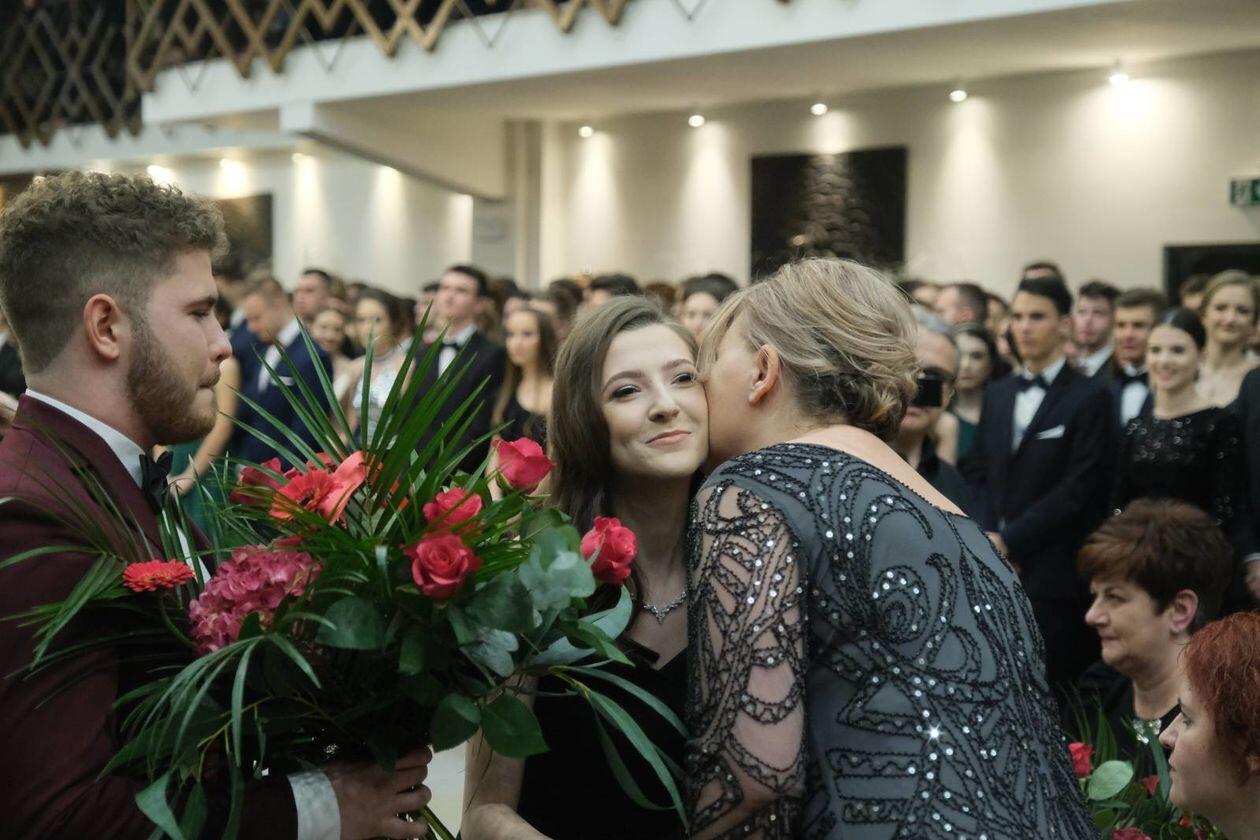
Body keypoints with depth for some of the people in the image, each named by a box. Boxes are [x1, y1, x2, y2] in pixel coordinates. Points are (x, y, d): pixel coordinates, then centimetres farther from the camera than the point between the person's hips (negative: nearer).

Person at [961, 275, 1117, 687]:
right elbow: (978, 472, 16)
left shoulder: (1090, 397, -3)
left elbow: (1078, 489, -10)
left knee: (1050, 687, -6)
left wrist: (1009, 540, -11)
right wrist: (987, 538, -1)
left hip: (1055, 575, -5)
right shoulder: (998, 394, 17)